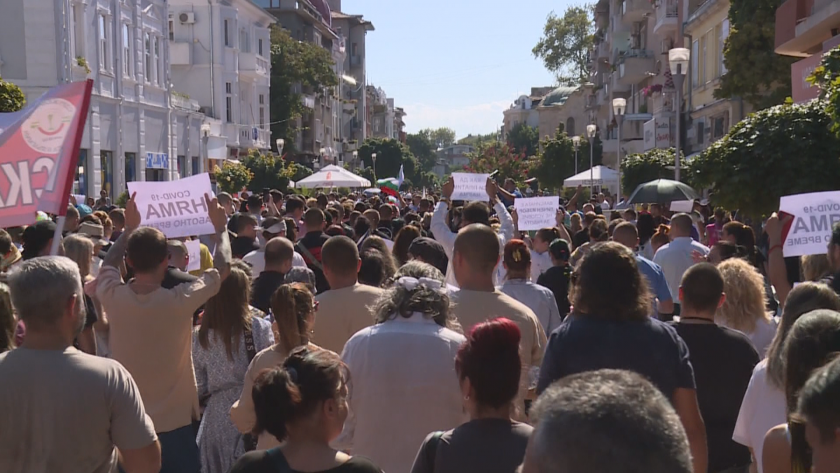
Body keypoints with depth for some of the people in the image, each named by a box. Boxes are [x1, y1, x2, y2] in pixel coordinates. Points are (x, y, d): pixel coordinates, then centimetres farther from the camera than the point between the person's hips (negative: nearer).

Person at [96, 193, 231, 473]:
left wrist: (129, 228, 20)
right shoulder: (179, 301, -21)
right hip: (173, 424, -4)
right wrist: (220, 228, 10)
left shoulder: (113, 297, -12)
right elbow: (223, 268, -4)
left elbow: (107, 266, 14)